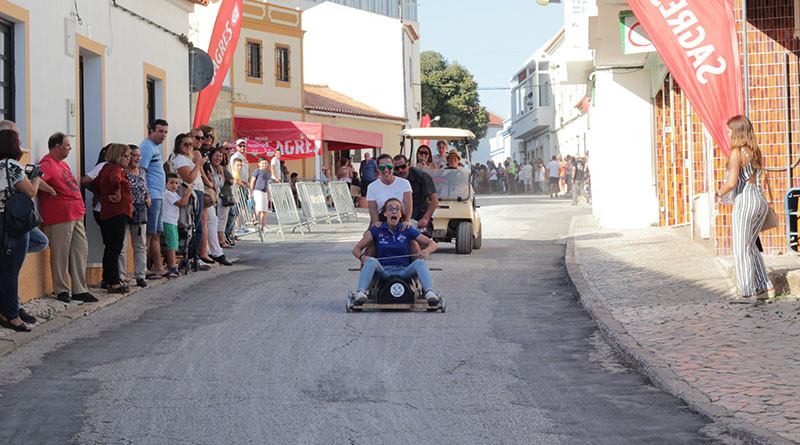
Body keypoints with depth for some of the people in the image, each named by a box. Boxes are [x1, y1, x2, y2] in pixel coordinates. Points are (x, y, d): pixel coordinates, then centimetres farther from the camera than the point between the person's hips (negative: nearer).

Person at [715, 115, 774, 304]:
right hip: (761, 201, 8)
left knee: (741, 248, 0)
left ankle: (747, 293, 1)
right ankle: (765, 287, 18)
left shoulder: (737, 152, -12)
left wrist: (719, 193, -1)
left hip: (745, 202, -8)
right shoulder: (756, 152, 12)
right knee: (750, 246, 19)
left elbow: (732, 183, -20)